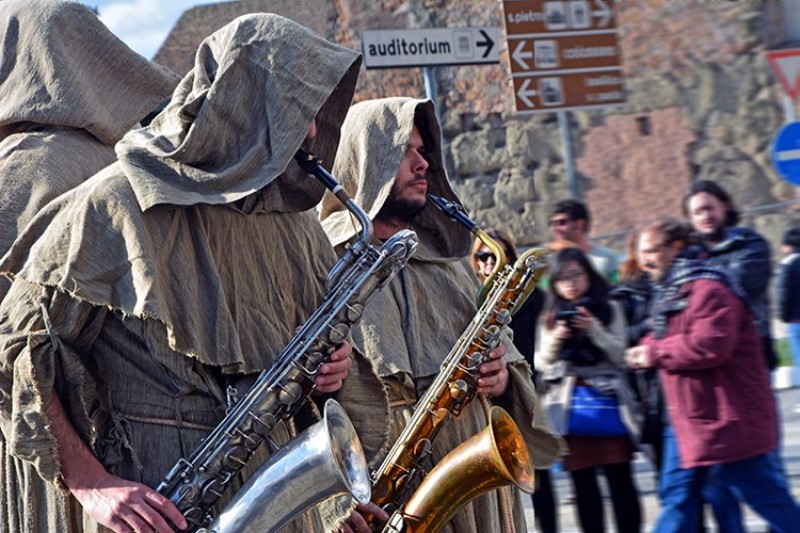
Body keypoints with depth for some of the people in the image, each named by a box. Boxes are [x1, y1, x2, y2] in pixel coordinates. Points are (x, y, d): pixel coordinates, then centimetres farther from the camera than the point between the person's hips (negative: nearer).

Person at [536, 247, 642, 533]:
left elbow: (618, 353, -3)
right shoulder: (550, 316, 10)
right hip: (570, 407, 2)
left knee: (620, 480, 0)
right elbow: (541, 363, 7)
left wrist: (593, 329, -16)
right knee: (583, 484, 7)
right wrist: (555, 340, -10)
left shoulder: (609, 309, 4)